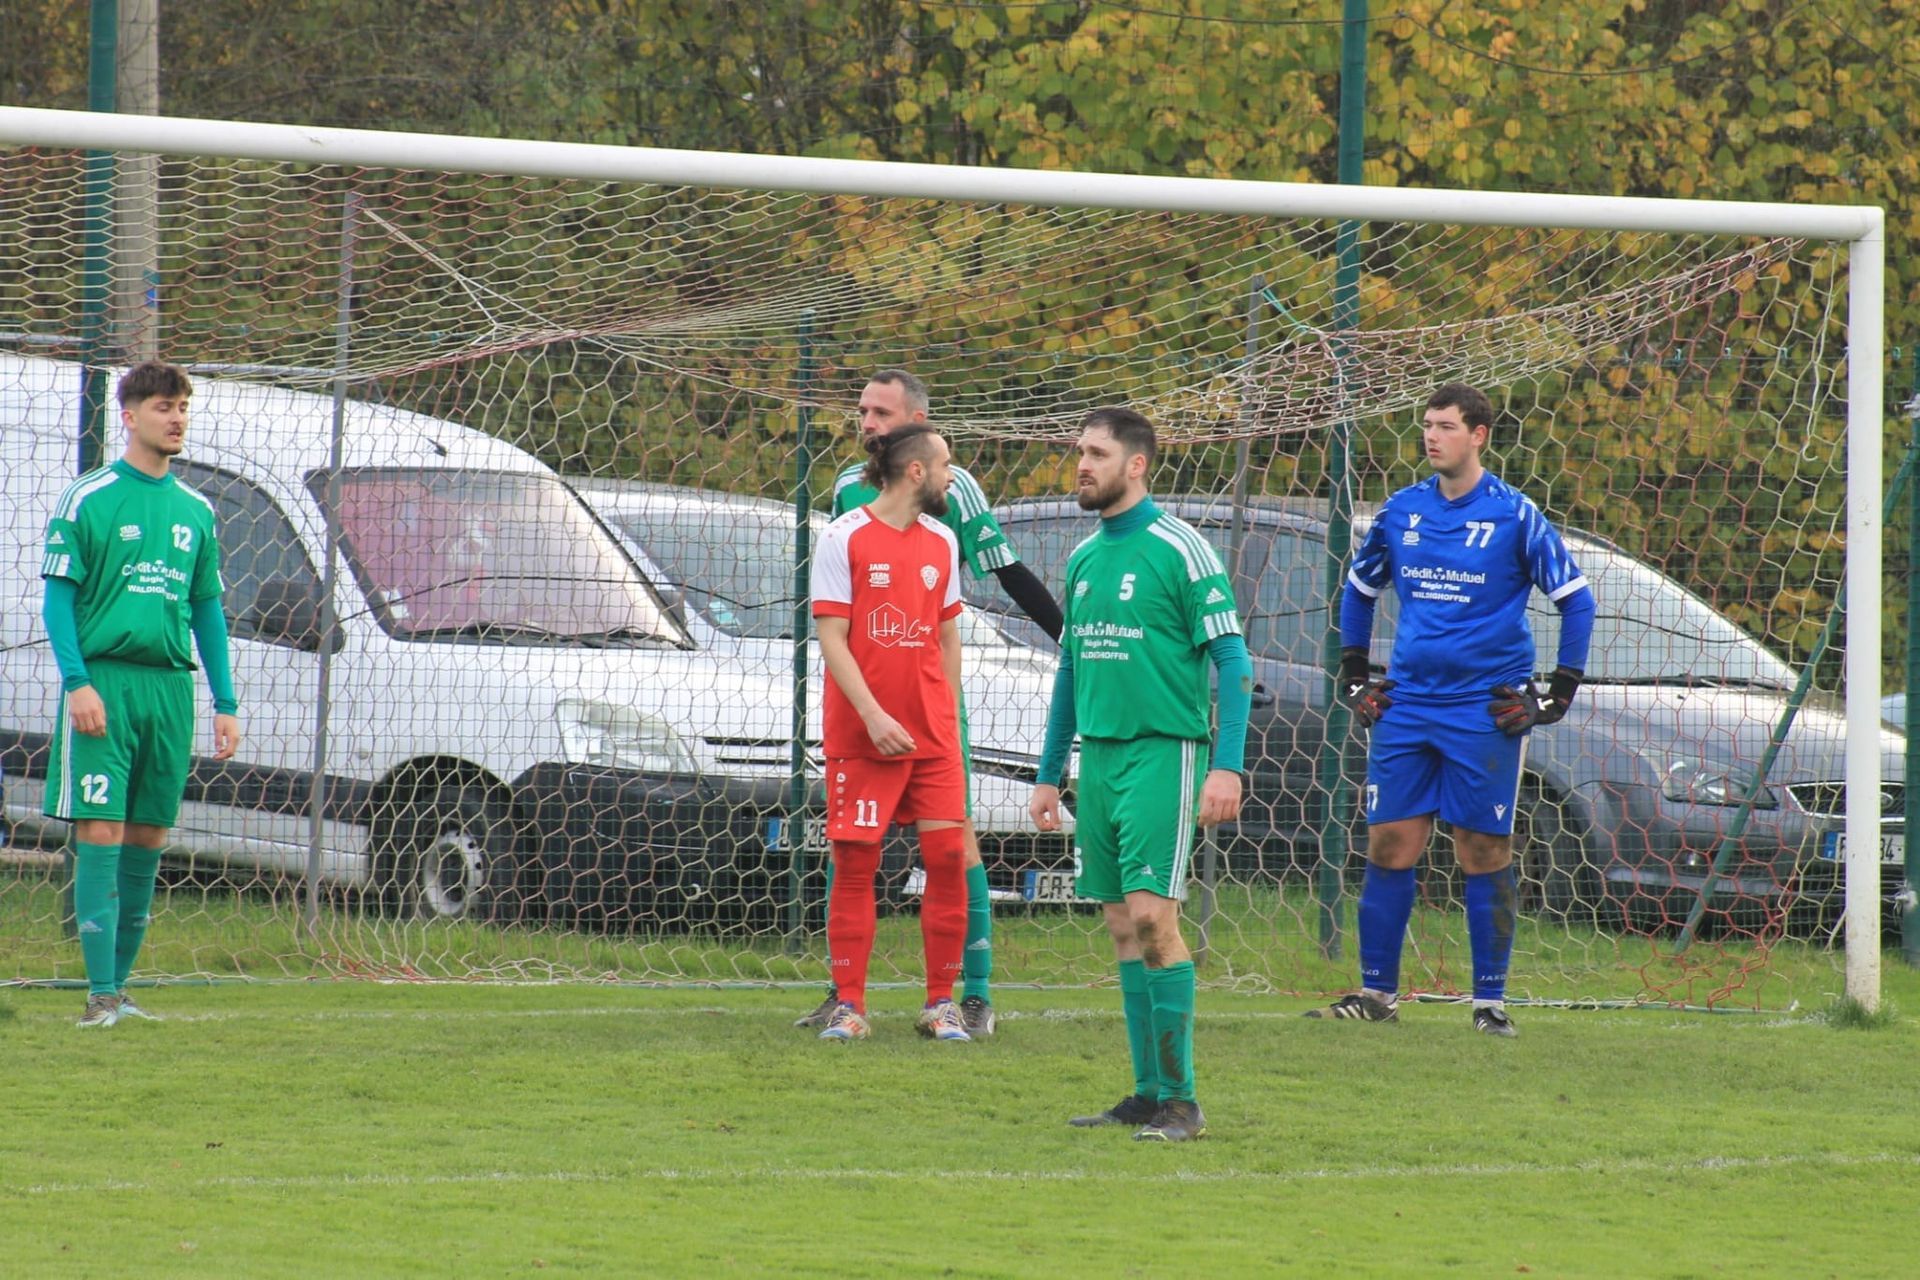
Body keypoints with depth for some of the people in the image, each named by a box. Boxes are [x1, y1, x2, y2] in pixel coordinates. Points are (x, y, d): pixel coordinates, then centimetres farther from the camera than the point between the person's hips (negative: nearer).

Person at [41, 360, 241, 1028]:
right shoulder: (87, 499, -1)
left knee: (147, 837, 6)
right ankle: (100, 995, -12)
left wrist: (225, 704, 13)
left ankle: (120, 986, 13)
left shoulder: (196, 512, 15)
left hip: (170, 687, 5)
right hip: (104, 682, -5)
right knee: (101, 832, -10)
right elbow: (58, 597, -4)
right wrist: (78, 683, -16)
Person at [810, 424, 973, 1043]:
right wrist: (873, 716, -16)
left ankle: (942, 1004, 5)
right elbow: (831, 638, -8)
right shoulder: (844, 538, -5)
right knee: (855, 863, -2)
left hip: (932, 735, 4)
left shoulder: (941, 542, 10)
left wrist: (950, 722, 12)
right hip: (861, 731, -4)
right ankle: (848, 1006, 6)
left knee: (947, 855, -3)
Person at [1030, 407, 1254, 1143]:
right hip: (1099, 756, 7)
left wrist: (1228, 766, -17)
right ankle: (1148, 1092, 12)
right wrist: (1049, 774, 22)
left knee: (1152, 916, -14)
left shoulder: (1179, 550, -8)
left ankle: (1180, 1099, -11)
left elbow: (1233, 662, -10)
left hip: (1162, 753, -7)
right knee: (1122, 926, 7)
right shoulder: (1083, 558, 14)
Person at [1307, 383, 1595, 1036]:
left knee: (1485, 853, -2)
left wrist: (1557, 695, -3)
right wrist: (1354, 680, 16)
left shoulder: (1514, 515, -4)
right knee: (1389, 846, 1)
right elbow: (1359, 589, 23)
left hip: (1484, 709, -4)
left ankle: (1490, 1000, 4)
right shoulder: (1401, 511, 9)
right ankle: (1377, 992, 9)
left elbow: (1576, 600, 1)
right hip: (1406, 706, 4)